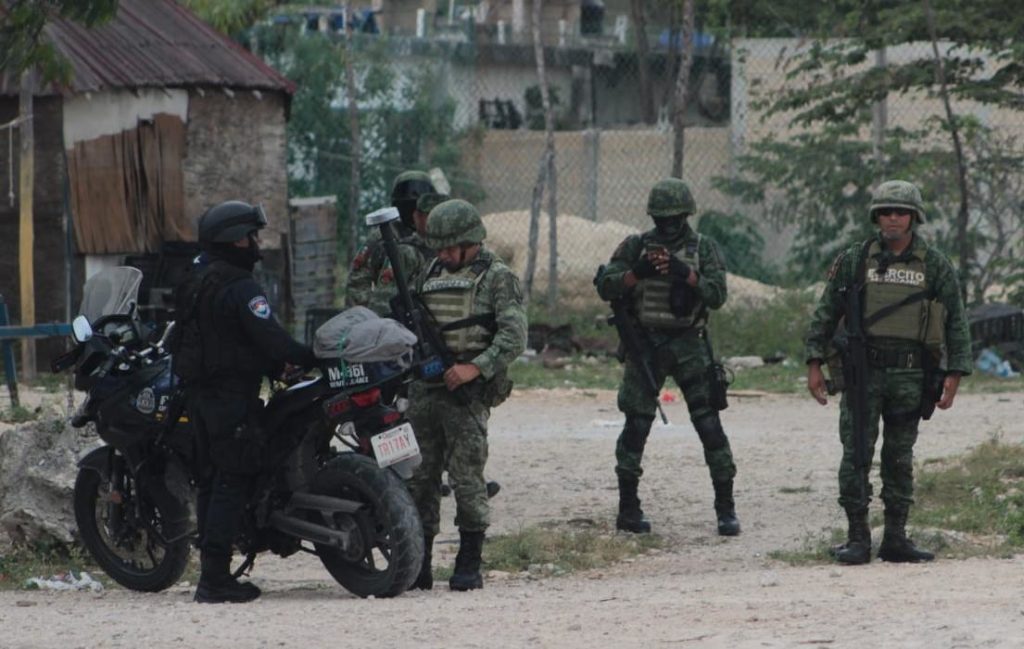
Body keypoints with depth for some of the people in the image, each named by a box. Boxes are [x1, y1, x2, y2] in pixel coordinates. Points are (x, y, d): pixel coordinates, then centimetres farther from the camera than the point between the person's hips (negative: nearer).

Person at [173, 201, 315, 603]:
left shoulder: (194, 281, 14)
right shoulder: (240, 287, -16)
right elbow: (268, 338, -21)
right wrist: (309, 358, -9)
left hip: (197, 391, 10)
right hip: (233, 394, -10)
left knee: (212, 479, 13)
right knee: (231, 480, -9)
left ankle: (211, 572, 15)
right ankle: (215, 577, -13)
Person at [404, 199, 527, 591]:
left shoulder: (497, 278, 0)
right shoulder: (428, 275, 19)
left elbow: (514, 337, -10)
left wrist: (476, 367, -20)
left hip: (467, 392, -6)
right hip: (424, 389, 6)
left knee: (467, 478, -8)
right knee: (418, 477, 3)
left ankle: (469, 566, -2)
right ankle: (417, 565, 7)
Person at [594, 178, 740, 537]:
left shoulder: (704, 248, 3)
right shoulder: (636, 247, 4)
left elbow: (717, 295, -7)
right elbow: (605, 287, -2)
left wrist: (687, 275, -22)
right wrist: (636, 273, -19)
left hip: (689, 345, -1)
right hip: (645, 344, 1)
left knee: (709, 423, -5)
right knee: (636, 424, 1)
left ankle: (726, 508, 1)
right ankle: (628, 509, 11)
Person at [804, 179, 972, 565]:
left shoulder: (936, 267, 5)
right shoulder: (854, 262, 4)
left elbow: (956, 323, 7)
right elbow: (826, 313, 7)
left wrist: (954, 374, -1)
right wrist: (815, 364, 1)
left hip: (910, 376, 1)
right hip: (862, 373, -1)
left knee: (900, 459, 7)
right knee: (856, 455, -4)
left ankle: (895, 539, 12)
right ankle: (857, 539, 0)